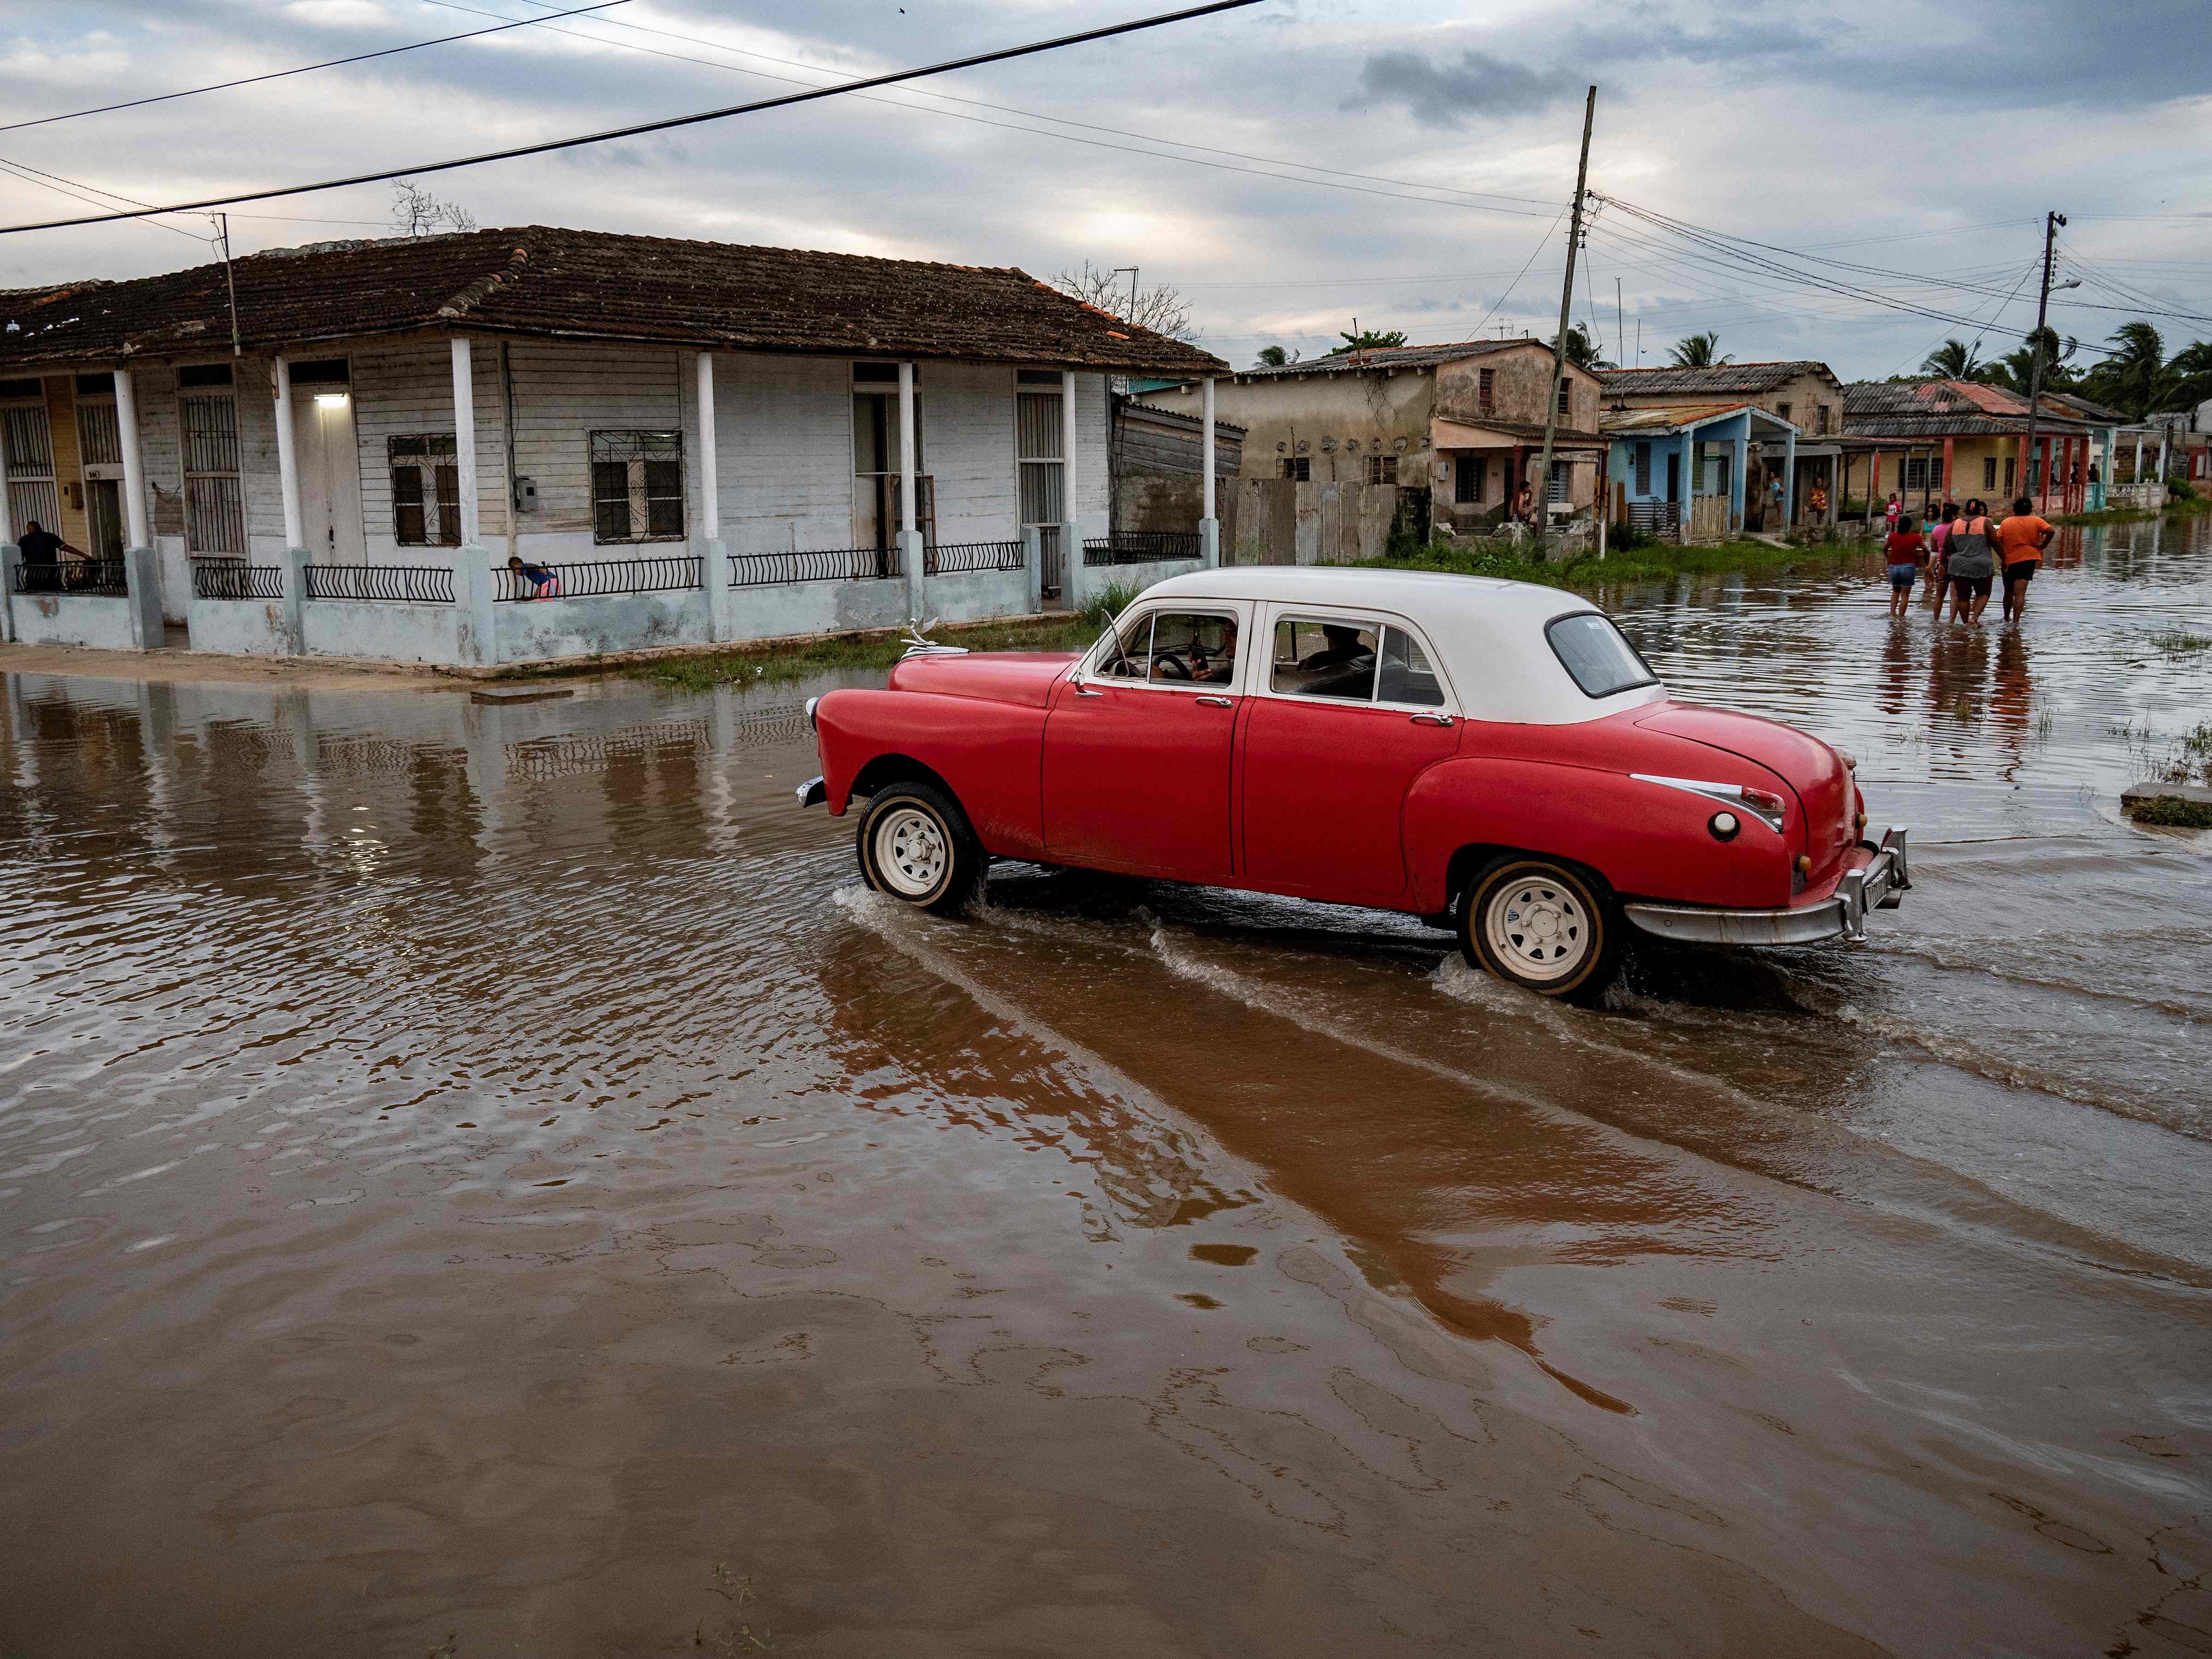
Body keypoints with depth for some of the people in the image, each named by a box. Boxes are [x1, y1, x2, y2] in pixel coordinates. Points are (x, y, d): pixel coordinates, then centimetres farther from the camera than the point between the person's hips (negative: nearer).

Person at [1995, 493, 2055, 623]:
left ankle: (2007, 619, 33)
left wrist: (2003, 557, 7)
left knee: (2009, 592, 19)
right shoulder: (2036, 521, 0)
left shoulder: (2006, 523, 3)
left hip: (2009, 561, 2)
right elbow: (2051, 531, -13)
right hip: (2028, 559, -2)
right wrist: (2043, 546, -3)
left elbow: (1998, 542, -3)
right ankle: (2015, 621, -20)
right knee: (2020, 593, -9)